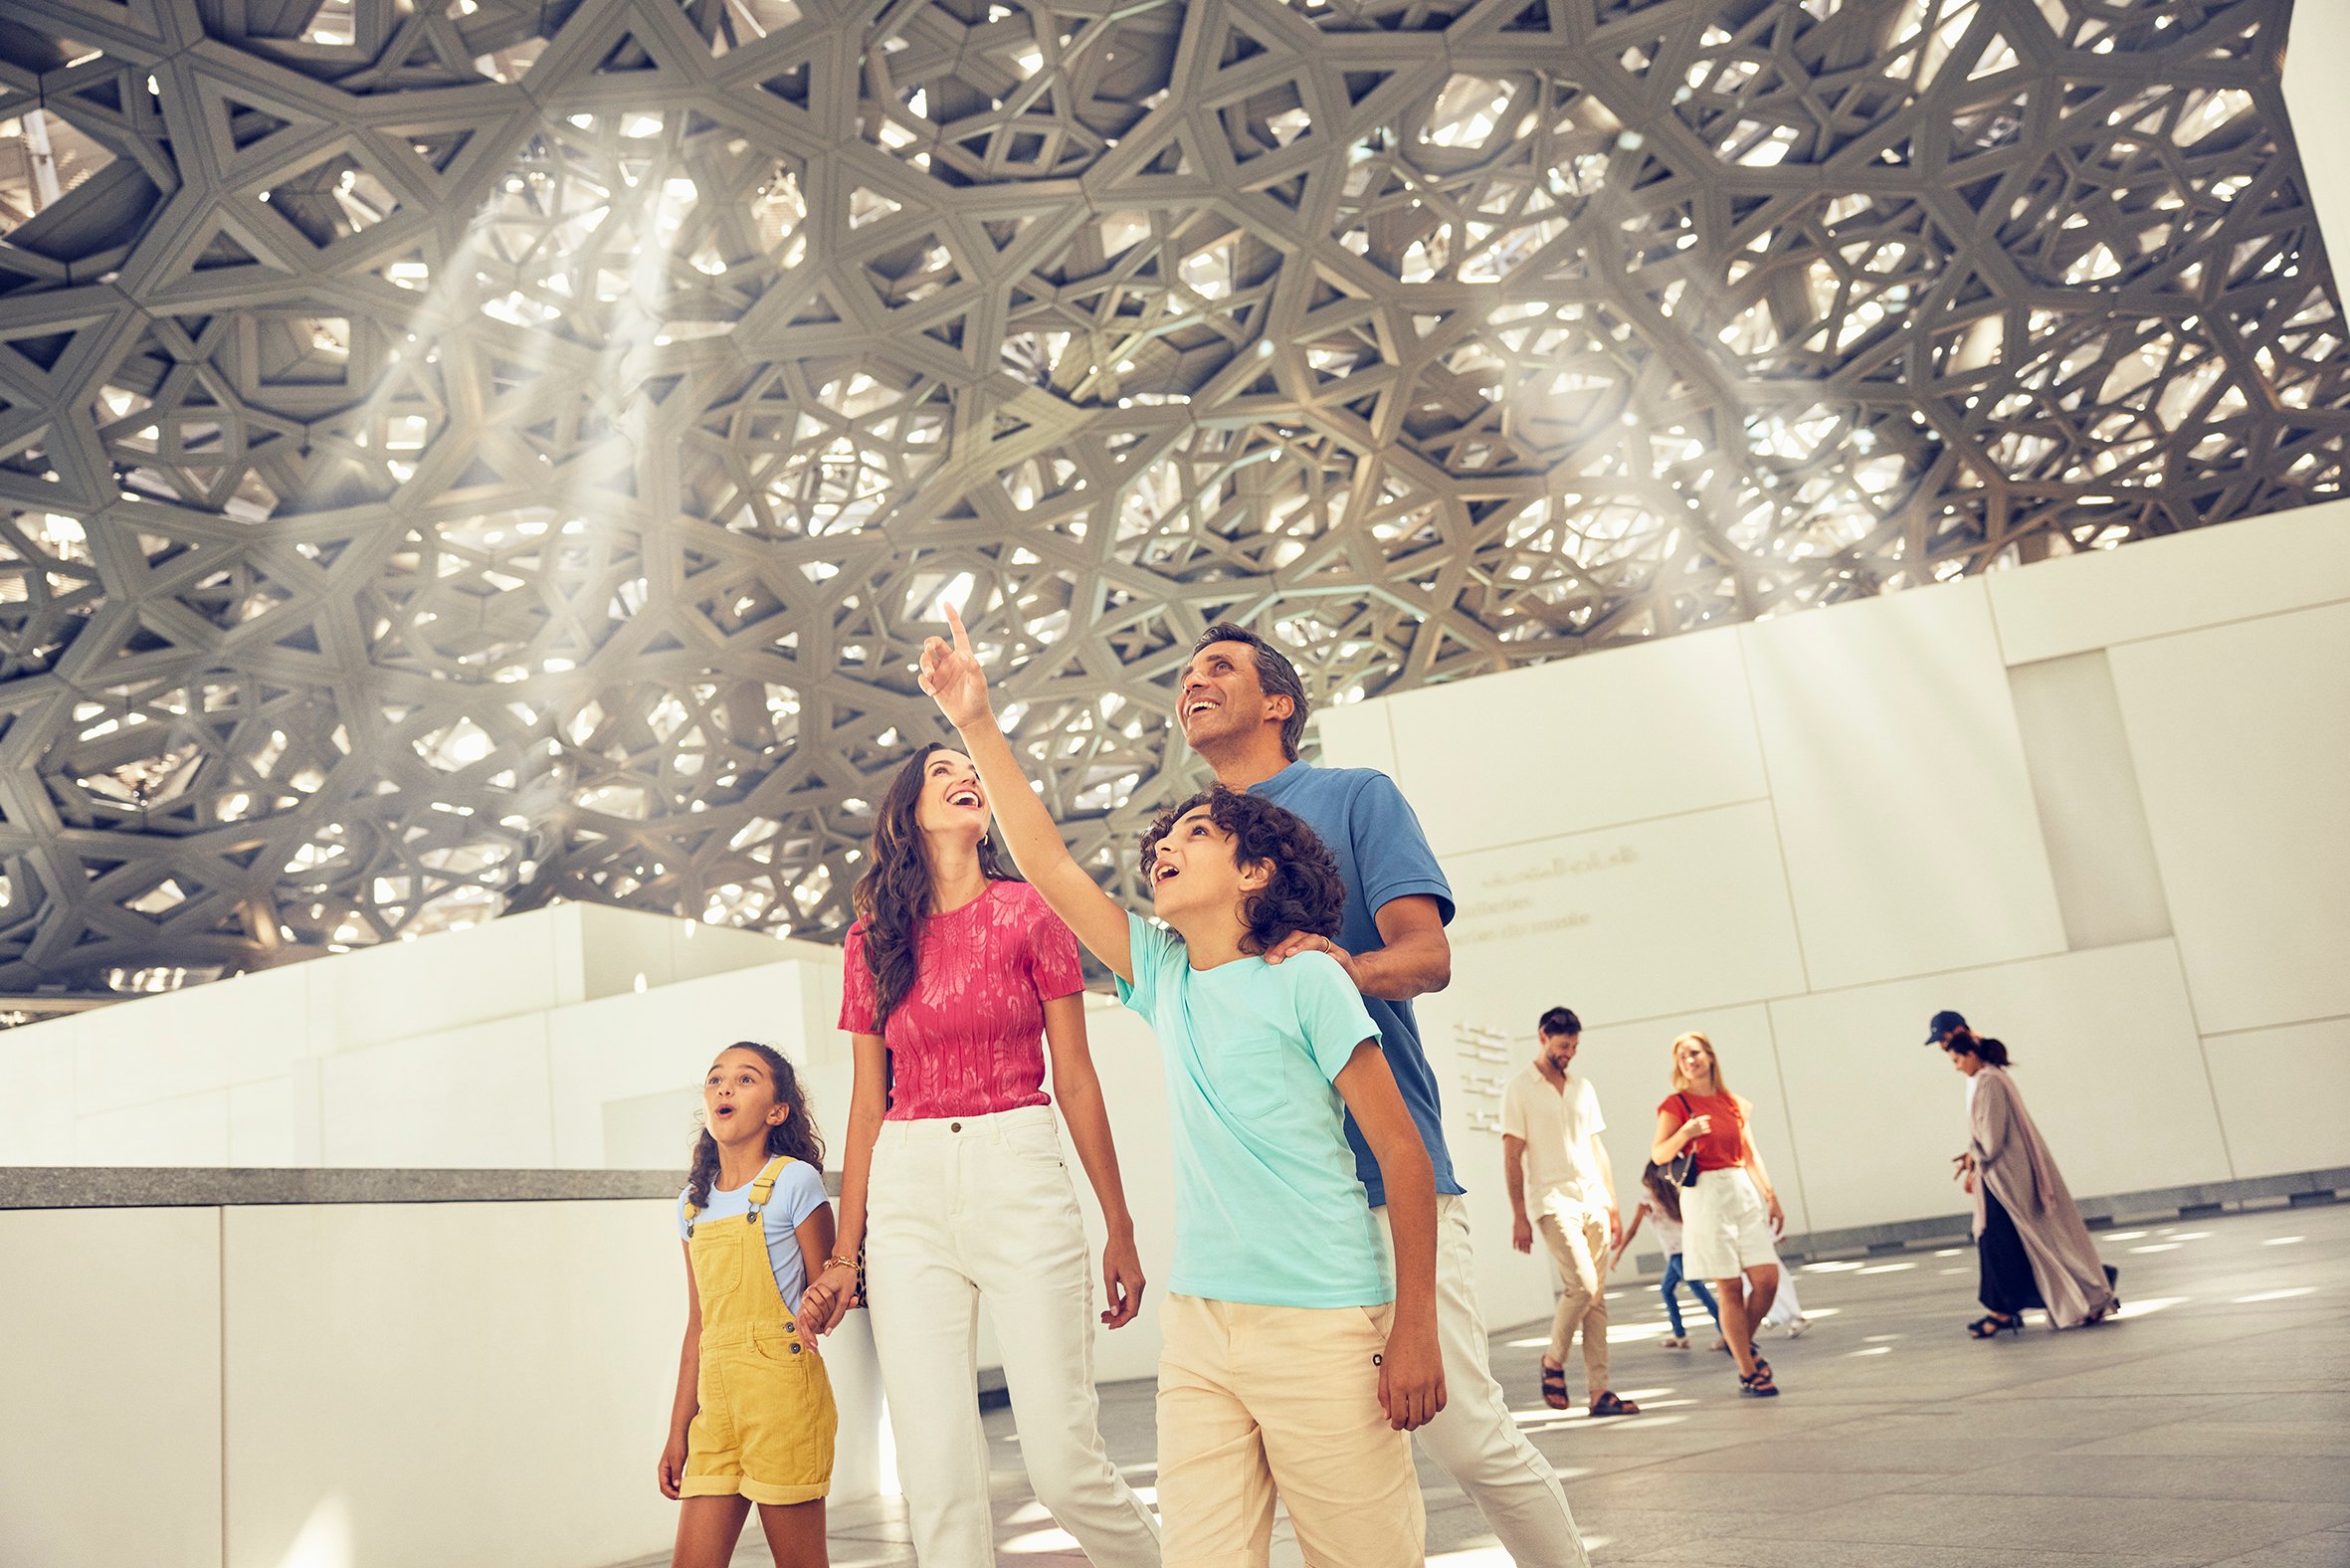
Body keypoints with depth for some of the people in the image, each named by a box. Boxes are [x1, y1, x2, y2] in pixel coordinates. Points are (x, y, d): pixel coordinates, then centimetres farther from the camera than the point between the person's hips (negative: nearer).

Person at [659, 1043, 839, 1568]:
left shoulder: (794, 1181, -5)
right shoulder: (693, 1201, 12)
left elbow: (825, 1289, -2)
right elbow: (698, 1325, 16)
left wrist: (816, 1305, -25)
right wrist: (678, 1429, 15)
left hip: (782, 1390, -5)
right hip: (715, 1394, 5)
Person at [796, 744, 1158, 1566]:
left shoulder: (1027, 911, 4)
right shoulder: (872, 938, 11)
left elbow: (1076, 1079, 4)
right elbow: (868, 1103, 13)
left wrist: (1120, 1226, 3)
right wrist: (846, 1252, 11)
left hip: (1018, 1179, -3)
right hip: (908, 1192, 3)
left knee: (1063, 1464, -5)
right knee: (937, 1474, 0)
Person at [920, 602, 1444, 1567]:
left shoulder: (1306, 983, -5)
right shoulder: (1162, 977, 9)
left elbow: (1401, 1151, -6)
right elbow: (1048, 864, 7)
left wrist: (1416, 1330, -9)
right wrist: (977, 725, 2)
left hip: (1323, 1324, -5)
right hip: (1195, 1321, 5)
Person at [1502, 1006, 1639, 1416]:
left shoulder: (1583, 1088, 15)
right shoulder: (1520, 1090, -2)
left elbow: (1597, 1148, 18)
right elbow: (1512, 1156, -4)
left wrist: (1612, 1205, 14)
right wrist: (1518, 1216, -8)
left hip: (1593, 1201, 5)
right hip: (1554, 1202, -5)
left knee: (1597, 1297, 3)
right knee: (1582, 1286, -17)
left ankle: (1599, 1390, 6)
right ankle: (1553, 1360, 6)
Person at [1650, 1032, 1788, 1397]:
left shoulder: (1733, 1103, 14)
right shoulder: (1676, 1104, -1)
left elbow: (1750, 1154, 18)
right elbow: (1658, 1155, -6)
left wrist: (1771, 1196, 13)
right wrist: (1684, 1134, -23)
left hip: (1744, 1191, 5)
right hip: (1705, 1195, -5)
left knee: (1767, 1278, -3)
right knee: (1730, 1288, -3)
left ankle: (1742, 1343, 23)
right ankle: (1747, 1373, 7)